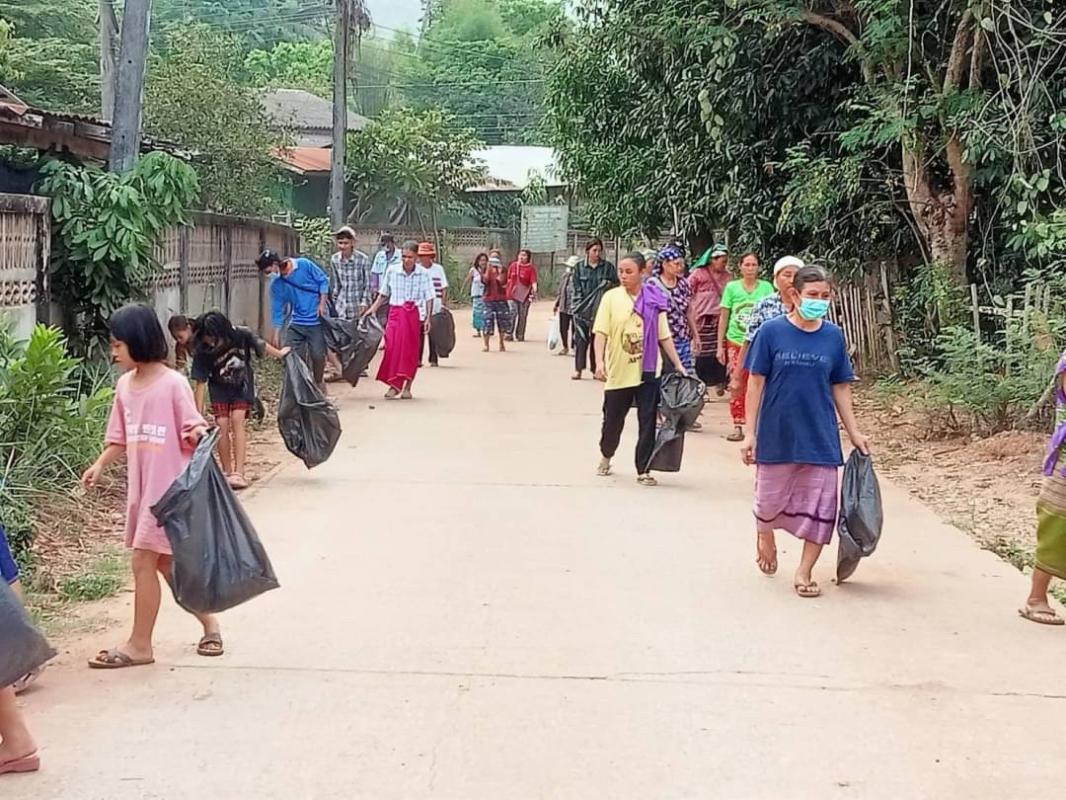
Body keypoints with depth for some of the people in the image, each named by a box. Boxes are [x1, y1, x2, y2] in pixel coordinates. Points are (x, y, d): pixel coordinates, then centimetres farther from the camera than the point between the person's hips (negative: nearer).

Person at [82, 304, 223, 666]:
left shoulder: (173, 384, -15)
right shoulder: (124, 386, 7)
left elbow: (193, 432, -11)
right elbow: (121, 439, 14)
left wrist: (200, 434, -33)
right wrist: (100, 464, 0)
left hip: (169, 488, -8)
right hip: (140, 488, 8)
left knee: (143, 562, -4)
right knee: (165, 563, 14)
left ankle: (139, 644, 7)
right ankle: (208, 622, 30)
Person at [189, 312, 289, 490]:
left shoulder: (241, 335, -26)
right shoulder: (202, 352, -26)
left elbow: (262, 346, -5)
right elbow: (200, 384, -21)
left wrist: (279, 354, 14)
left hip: (242, 386, -1)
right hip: (220, 389, 1)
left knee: (237, 421, -16)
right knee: (222, 426, -9)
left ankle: (239, 473, -21)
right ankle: (227, 474, 4)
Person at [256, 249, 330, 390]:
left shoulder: (304, 265, -11)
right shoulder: (276, 284, -1)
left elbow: (323, 281, -2)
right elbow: (278, 310, 3)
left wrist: (322, 303, -10)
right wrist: (276, 335, 0)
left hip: (316, 321, -3)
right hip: (296, 323, 3)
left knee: (317, 355, -4)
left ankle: (319, 382, 22)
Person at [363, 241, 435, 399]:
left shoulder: (423, 274, -3)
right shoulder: (392, 271, 2)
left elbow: (429, 298, 0)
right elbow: (383, 294, 13)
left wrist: (428, 318, -7)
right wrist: (373, 309, 5)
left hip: (415, 315, -1)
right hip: (396, 313, 1)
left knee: (411, 351, 3)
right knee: (393, 347, -12)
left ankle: (407, 387, 13)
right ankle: (394, 384, -8)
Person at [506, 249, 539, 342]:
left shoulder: (531, 268, -3)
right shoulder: (513, 265, 7)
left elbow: (533, 281, -15)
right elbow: (508, 278, 16)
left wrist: (534, 290, -32)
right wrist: (507, 289, 16)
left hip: (524, 295, -1)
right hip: (512, 295, 1)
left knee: (523, 315, 5)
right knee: (512, 313, -8)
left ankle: (520, 335, 15)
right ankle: (509, 334, -4)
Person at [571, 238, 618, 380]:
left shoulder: (608, 267, 6)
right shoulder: (579, 267, 7)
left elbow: (616, 285, 7)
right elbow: (575, 288, 6)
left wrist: (608, 285, -13)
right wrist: (579, 304, -5)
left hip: (601, 309, 0)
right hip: (583, 309, 0)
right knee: (581, 338, -1)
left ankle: (597, 369, 6)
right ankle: (578, 369, 3)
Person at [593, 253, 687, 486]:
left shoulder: (654, 300, 3)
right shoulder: (611, 297, -2)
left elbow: (664, 336, 6)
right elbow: (601, 332, -7)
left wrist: (678, 364, 3)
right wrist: (600, 361, -19)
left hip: (648, 371, 1)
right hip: (618, 372, -1)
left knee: (648, 423, -1)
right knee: (613, 421, 13)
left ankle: (643, 470, 8)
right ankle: (606, 457, 39)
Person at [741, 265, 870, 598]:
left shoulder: (833, 336, 0)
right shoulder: (772, 332, -8)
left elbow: (840, 388, 7)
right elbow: (756, 383, -5)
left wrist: (854, 433, 5)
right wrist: (750, 433, -7)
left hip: (820, 438, 2)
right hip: (777, 434, -2)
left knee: (820, 507, 1)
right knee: (770, 497, 15)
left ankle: (804, 573, 14)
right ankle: (764, 537, 46)